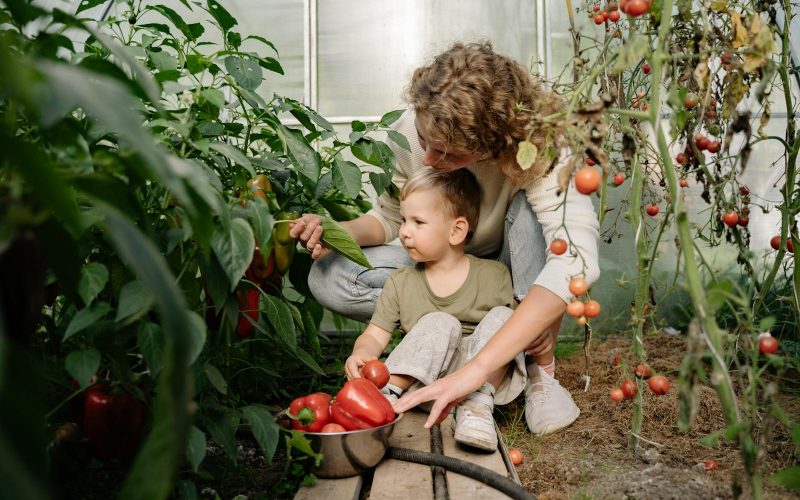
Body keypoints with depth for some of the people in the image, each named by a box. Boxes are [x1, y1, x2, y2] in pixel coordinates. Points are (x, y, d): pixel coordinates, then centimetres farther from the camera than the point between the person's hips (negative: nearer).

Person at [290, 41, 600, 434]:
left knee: (532, 208, -36)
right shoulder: (409, 130, -21)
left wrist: (477, 368, -55)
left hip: (513, 269, -3)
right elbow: (392, 216, -4)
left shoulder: (539, 144, -33)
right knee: (328, 277, -21)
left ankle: (542, 371, -19)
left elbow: (577, 259, -47)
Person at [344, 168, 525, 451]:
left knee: (501, 318, -22)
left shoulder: (494, 275, 0)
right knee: (440, 324, -26)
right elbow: (375, 335, 2)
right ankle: (386, 393, -29)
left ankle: (477, 406, -29)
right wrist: (361, 354, -19)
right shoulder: (401, 282, 5)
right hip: (425, 378, 0)